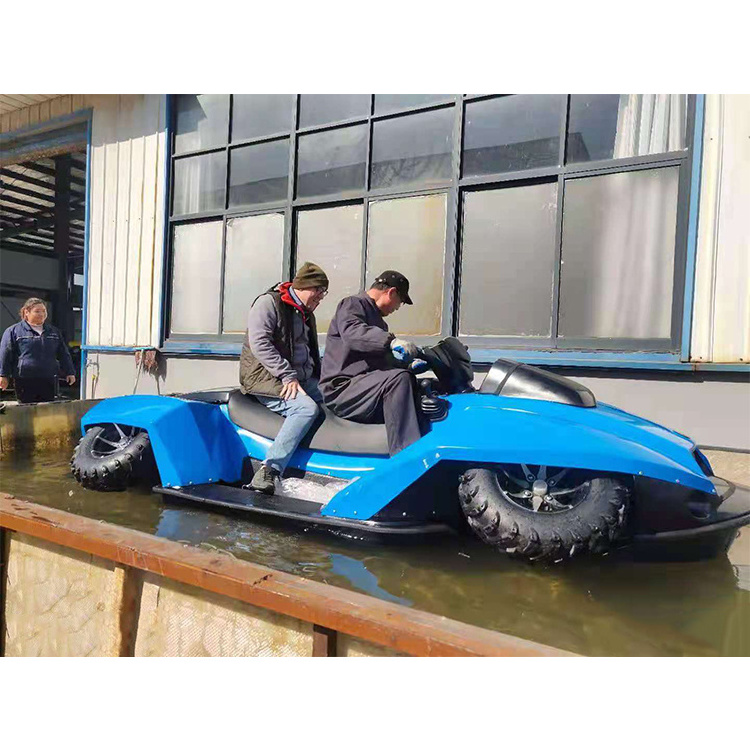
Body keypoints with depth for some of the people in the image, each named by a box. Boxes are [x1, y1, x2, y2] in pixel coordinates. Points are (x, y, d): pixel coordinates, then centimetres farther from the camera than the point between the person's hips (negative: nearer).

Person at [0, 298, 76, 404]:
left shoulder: (54, 331, 15)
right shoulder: (13, 331, 3)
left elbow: (64, 354, 16)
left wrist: (70, 372, 11)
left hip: (48, 380, 4)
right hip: (25, 381, -3)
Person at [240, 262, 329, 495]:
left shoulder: (306, 314, 23)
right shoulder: (268, 303, -4)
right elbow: (260, 344, -17)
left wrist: (320, 378, 16)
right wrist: (288, 376, -22)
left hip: (303, 379, 8)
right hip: (266, 378, -8)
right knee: (307, 408, -32)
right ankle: (268, 471, -33)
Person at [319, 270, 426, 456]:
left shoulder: (377, 320, 27)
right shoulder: (352, 304, -2)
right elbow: (351, 332, -26)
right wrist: (391, 341, -36)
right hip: (343, 388, -10)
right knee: (400, 379, -28)